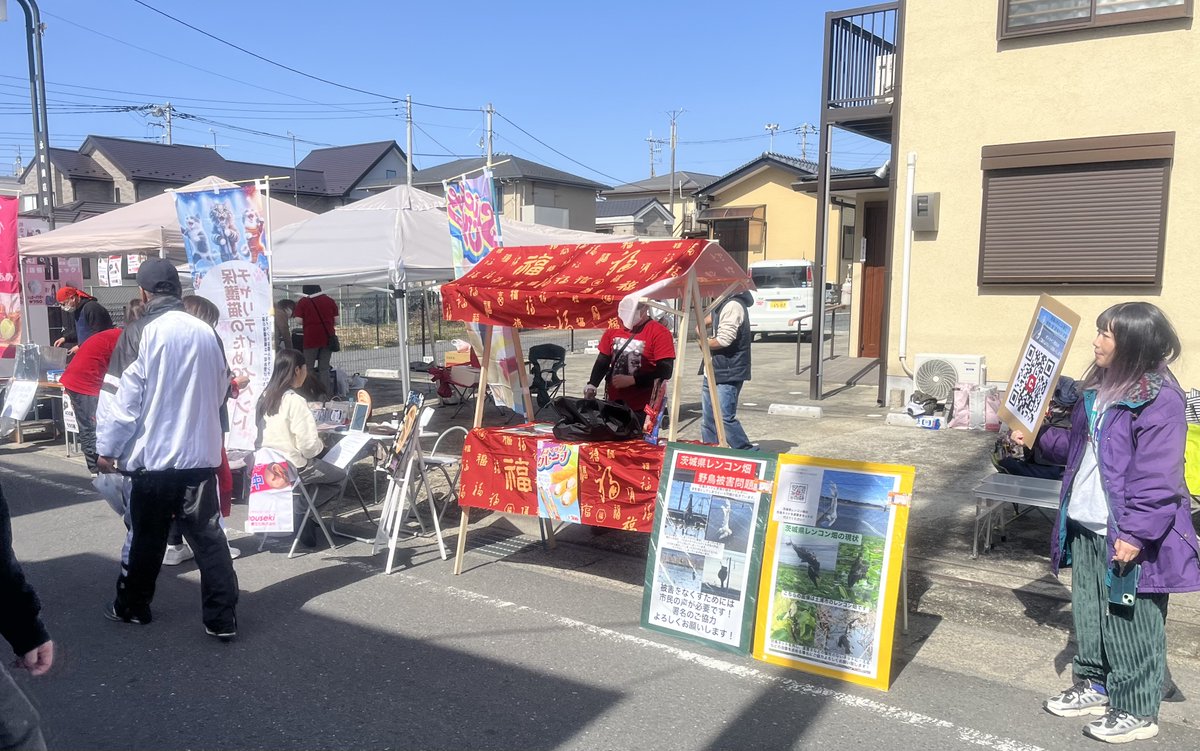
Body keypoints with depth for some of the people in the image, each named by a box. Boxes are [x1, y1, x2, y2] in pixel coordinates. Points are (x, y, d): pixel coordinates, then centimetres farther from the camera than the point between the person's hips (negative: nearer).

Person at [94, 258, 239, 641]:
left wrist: (107, 448, 2)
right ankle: (222, 618, 5)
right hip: (201, 455, 3)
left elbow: (120, 397, -10)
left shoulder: (139, 333, -12)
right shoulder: (207, 332, 2)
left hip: (152, 456, -3)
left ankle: (132, 606, 32)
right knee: (208, 536, 5)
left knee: (147, 537, 14)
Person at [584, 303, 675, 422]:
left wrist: (631, 380, -21)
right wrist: (592, 385, -5)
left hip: (642, 408, -5)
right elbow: (602, 361, 13)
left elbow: (665, 371, -16)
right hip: (613, 403, 6)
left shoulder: (659, 333, -11)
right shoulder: (614, 330, 6)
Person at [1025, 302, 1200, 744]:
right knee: (1089, 611, 19)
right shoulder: (1100, 388, 10)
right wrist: (1039, 438, 13)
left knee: (1130, 623, 4)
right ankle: (1094, 686, 35)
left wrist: (1136, 534, -24)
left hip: (1125, 535, -9)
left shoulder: (1159, 400, -18)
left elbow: (1157, 477, -22)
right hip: (1085, 526, 9)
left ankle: (1137, 711, 19)